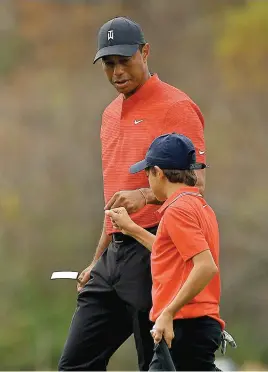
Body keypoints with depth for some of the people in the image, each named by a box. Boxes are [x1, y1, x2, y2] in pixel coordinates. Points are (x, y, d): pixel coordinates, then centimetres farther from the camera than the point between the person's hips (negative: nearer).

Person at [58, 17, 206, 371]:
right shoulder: (111, 114, 19)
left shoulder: (176, 107, -6)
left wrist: (145, 195, -29)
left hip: (154, 253, -8)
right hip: (114, 257, 8)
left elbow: (195, 185, -13)